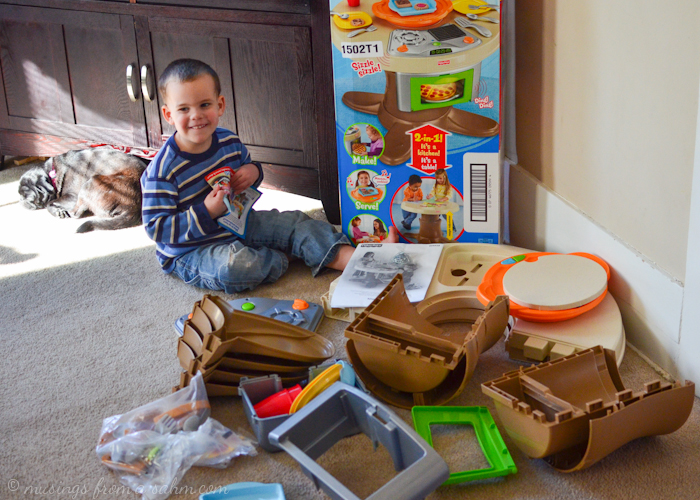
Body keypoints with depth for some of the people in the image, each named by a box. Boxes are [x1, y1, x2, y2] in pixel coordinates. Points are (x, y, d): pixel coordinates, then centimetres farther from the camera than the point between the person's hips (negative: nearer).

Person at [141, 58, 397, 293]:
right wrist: (206, 213, -31)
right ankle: (278, 258, -8)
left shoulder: (229, 141, -2)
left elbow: (247, 164, 19)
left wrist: (253, 172, -7)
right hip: (191, 250, -7)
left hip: (237, 223, 7)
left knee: (296, 223, -3)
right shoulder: (163, 170, -23)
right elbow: (156, 228, -22)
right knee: (234, 267, -36)